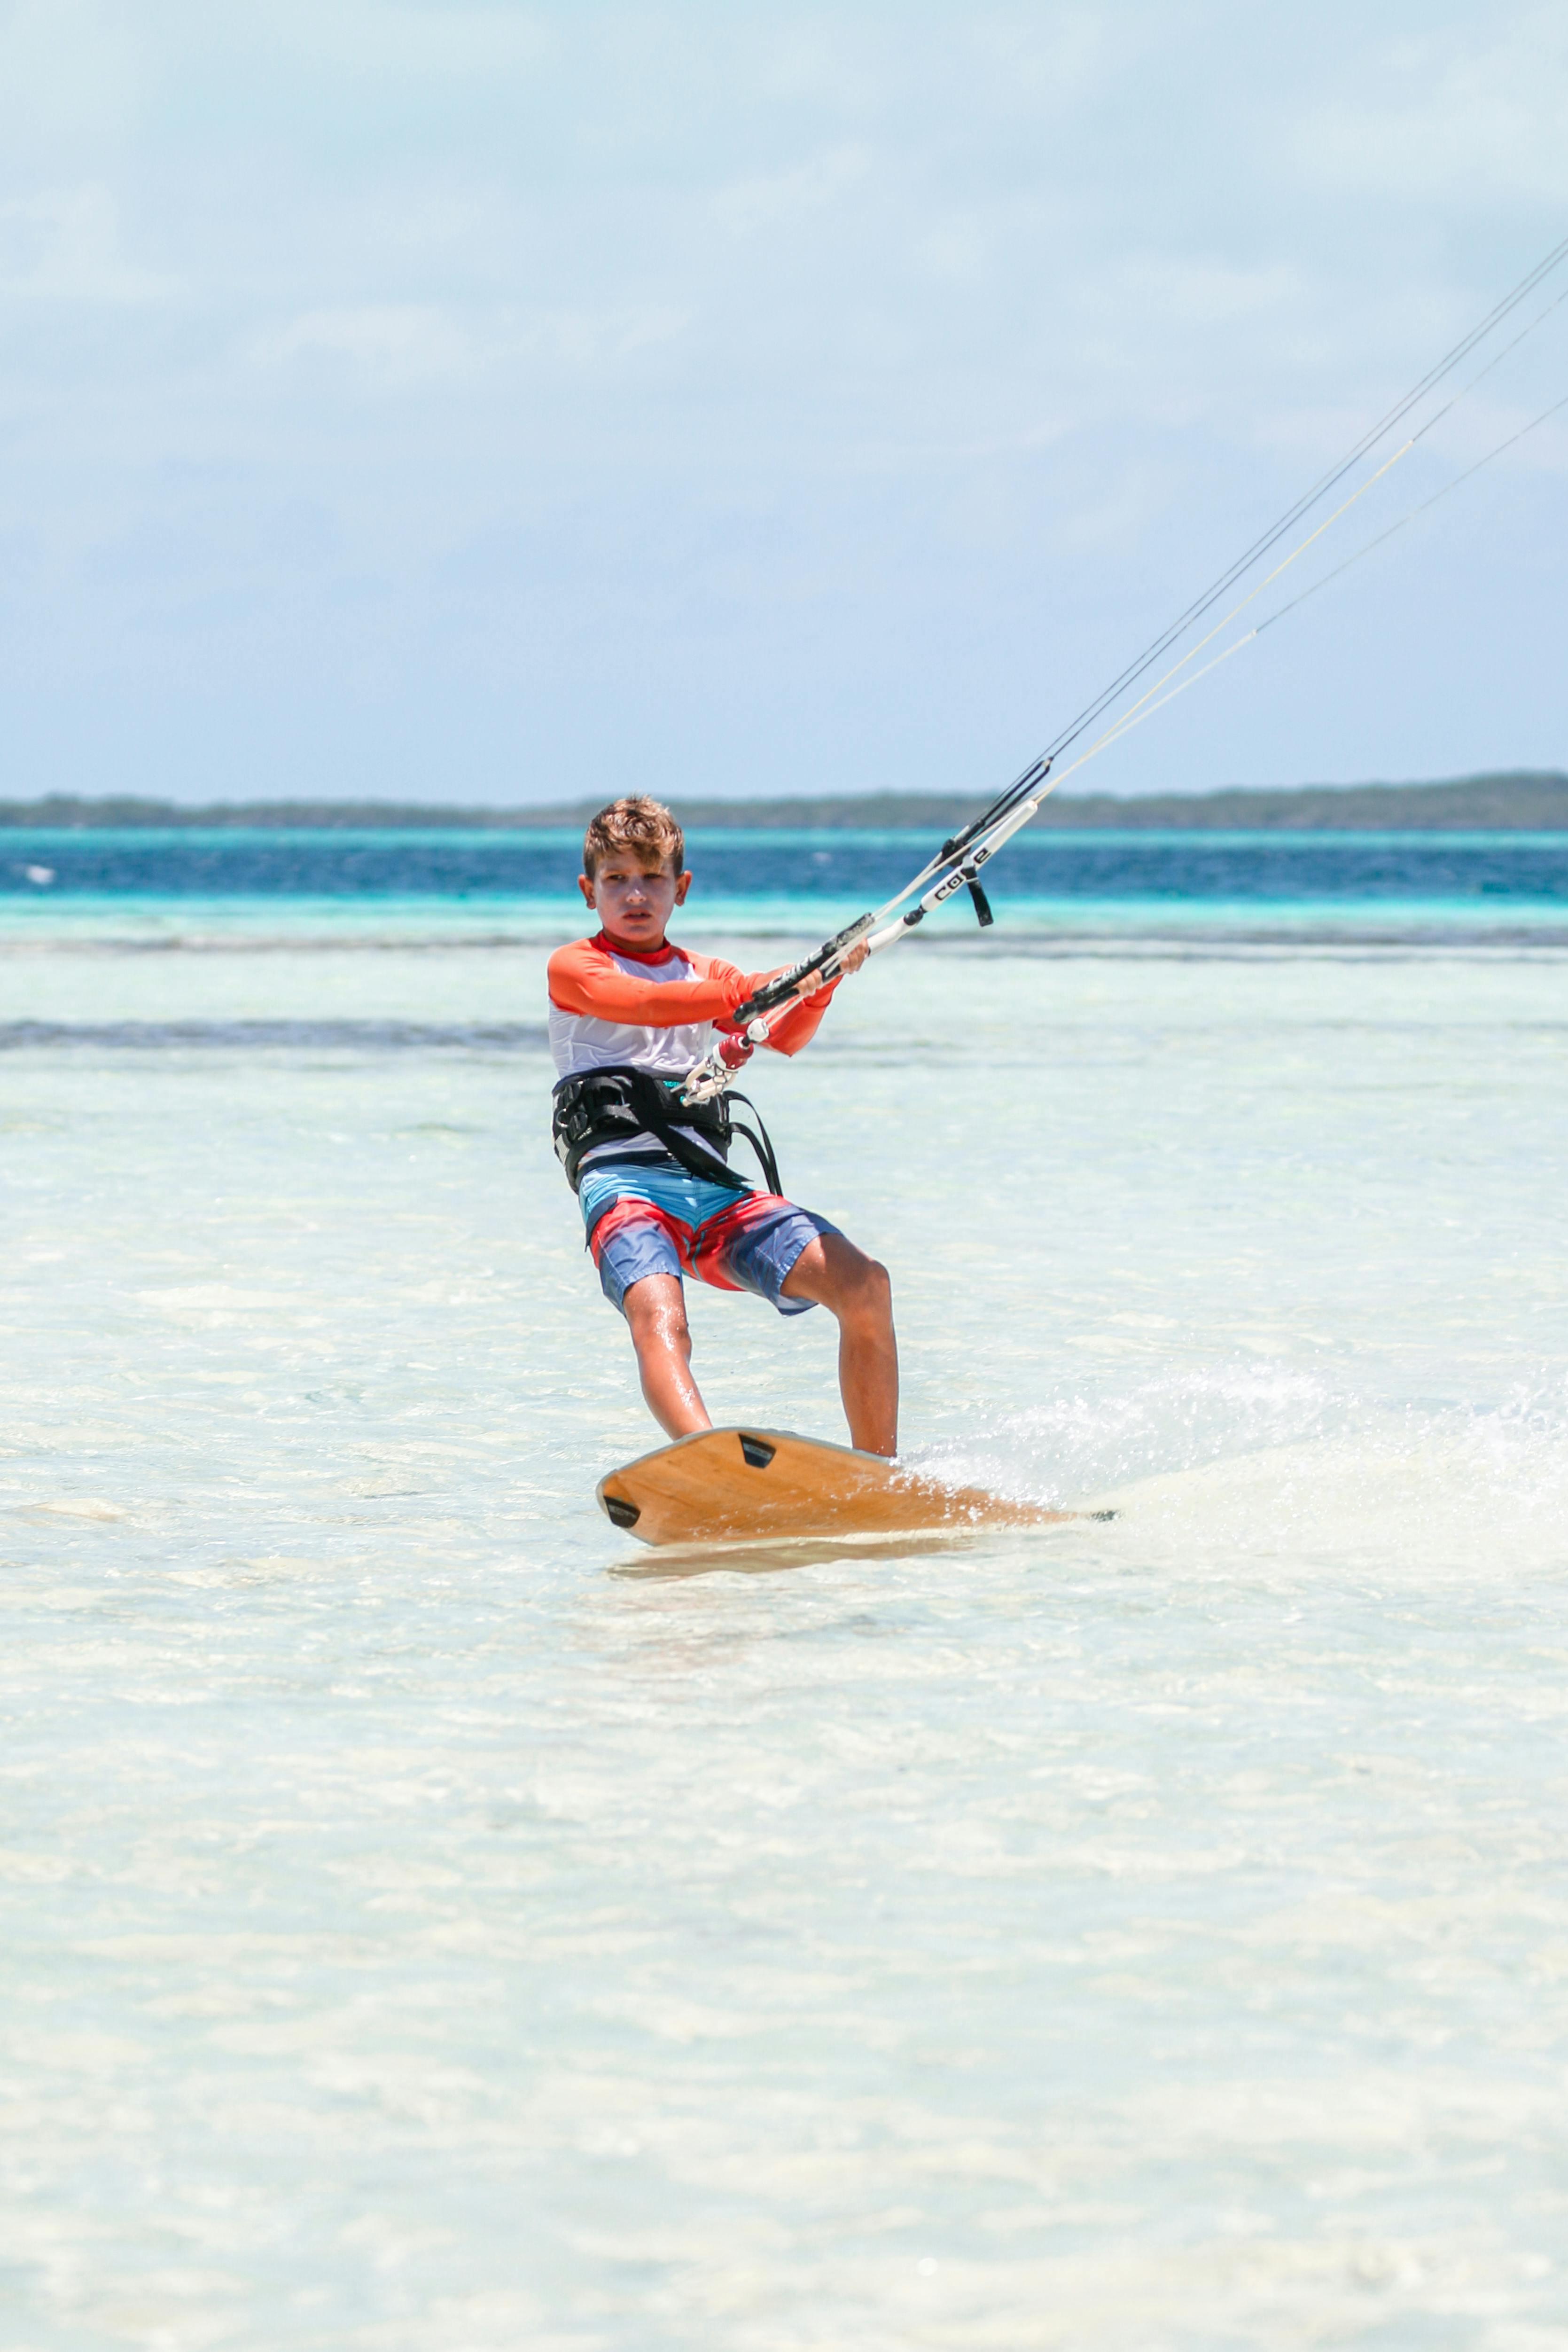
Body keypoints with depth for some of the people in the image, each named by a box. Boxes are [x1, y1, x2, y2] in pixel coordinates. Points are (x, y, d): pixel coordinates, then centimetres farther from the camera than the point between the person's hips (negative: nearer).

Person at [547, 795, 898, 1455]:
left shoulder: (705, 977, 28)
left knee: (865, 1284, -13)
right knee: (658, 1317, -35)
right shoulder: (573, 967, 13)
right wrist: (742, 994, -24)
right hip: (624, 1183, -5)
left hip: (714, 1185, 5)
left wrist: (824, 979, -12)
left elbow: (786, 1037, 8)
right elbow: (638, 1003, -10)